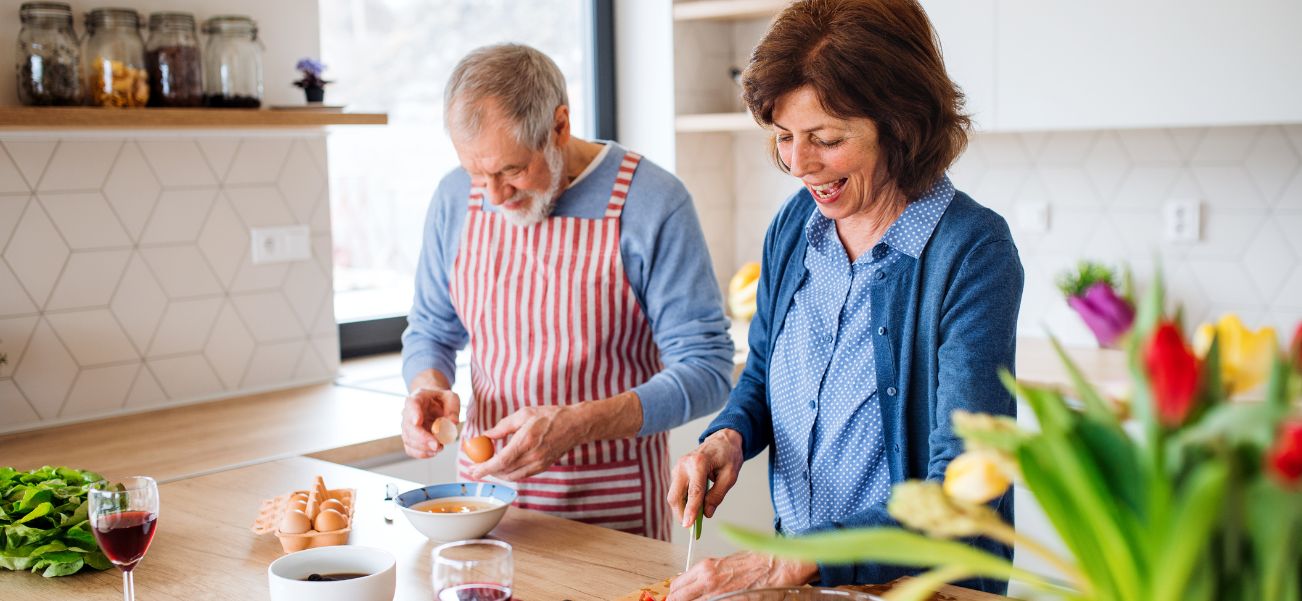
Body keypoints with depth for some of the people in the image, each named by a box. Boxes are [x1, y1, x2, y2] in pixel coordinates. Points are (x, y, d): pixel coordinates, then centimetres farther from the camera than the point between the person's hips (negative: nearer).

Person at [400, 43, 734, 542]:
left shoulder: (652, 203, -16)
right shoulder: (456, 198, -1)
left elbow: (706, 371, -16)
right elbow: (430, 329, 13)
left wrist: (575, 425, -28)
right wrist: (428, 387, -11)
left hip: (612, 503, -3)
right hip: (485, 480, 4)